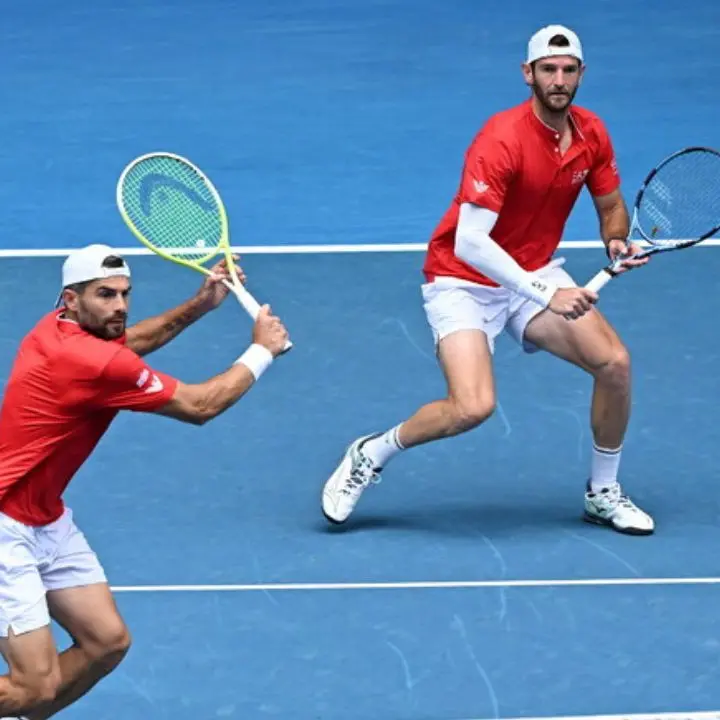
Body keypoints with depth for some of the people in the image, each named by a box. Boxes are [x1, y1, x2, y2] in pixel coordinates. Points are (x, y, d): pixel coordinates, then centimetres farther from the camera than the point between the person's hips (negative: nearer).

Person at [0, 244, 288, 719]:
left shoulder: (61, 328, 1)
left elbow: (123, 342, 27)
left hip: (48, 520, 10)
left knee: (107, 642, 8)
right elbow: (199, 406, -12)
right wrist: (262, 351, 2)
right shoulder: (92, 363, -25)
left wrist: (199, 305, 16)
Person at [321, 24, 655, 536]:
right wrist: (546, 295, -35)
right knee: (474, 407, -24)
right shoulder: (502, 140, -27)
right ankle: (371, 456, 3)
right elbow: (469, 243, -32)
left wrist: (617, 240, -11)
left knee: (615, 362, -12)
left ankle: (603, 493, 10)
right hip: (464, 281, -6)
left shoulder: (592, 135, -5)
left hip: (537, 273, 6)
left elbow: (612, 207, 13)